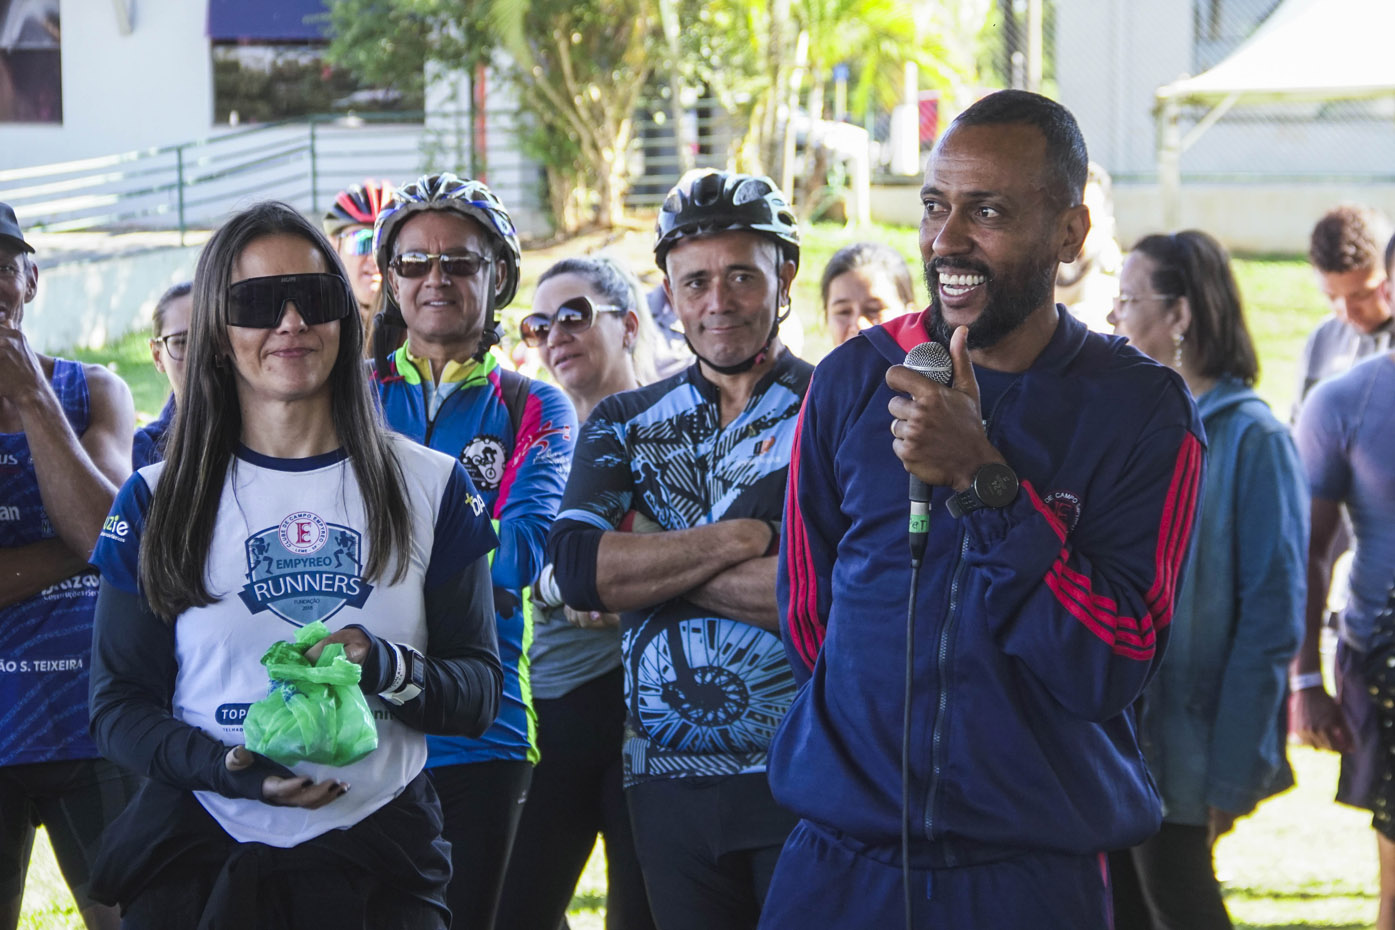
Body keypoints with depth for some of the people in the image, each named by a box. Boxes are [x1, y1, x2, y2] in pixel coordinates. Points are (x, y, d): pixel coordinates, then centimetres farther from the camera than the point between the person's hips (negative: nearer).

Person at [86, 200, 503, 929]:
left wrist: (386, 669, -17)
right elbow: (117, 704, 3)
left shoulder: (430, 487, 5)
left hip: (378, 857, 1)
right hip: (200, 856, 0)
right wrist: (226, 767, -17)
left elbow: (480, 690, 4)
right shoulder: (157, 503, 4)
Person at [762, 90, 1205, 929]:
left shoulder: (1143, 411, -5)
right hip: (839, 860, 2)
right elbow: (807, 614, 11)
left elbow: (1111, 671, -14)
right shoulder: (853, 380, 2)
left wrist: (985, 479, -20)